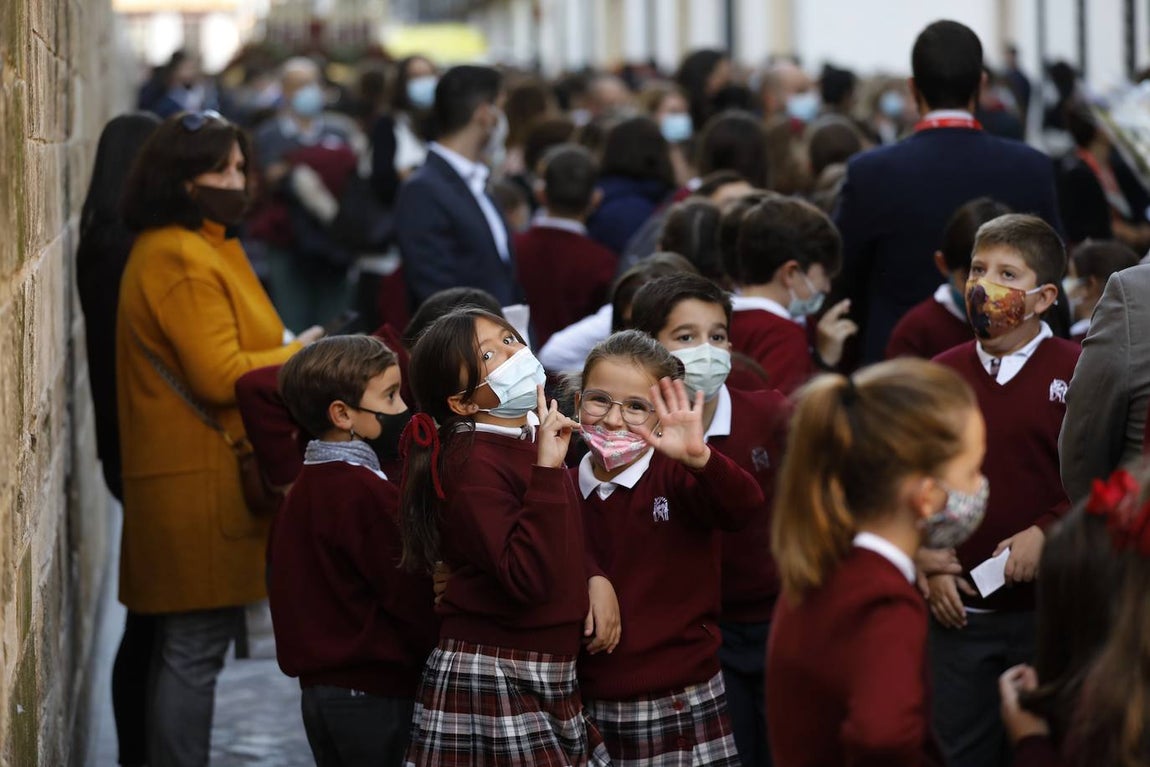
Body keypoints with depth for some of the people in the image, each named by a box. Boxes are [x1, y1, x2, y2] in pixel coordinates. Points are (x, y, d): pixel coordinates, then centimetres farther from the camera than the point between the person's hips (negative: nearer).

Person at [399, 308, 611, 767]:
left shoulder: (533, 438, 9)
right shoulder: (472, 463, -18)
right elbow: (527, 579, -28)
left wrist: (595, 579, 4)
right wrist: (547, 469, -29)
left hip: (549, 677, 9)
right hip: (493, 681, -9)